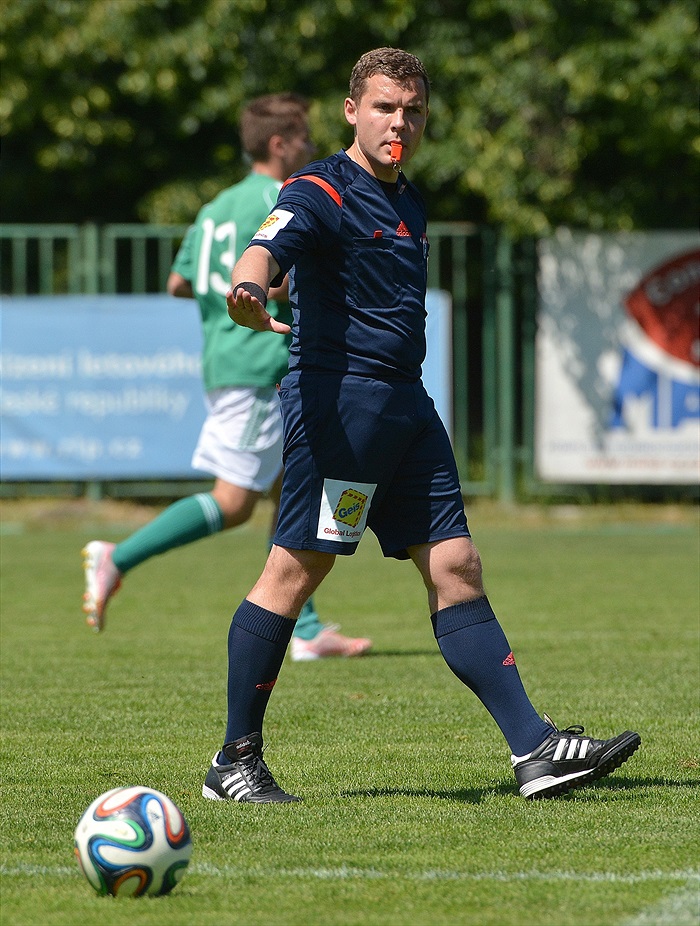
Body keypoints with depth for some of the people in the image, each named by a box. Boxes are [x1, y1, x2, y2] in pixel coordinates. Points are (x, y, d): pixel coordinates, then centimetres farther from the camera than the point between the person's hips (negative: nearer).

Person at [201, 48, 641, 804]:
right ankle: (235, 762, 0)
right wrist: (250, 288, -49)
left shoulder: (406, 202, 18)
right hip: (339, 394, -8)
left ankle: (534, 748, 1)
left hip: (405, 402, 8)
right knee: (294, 571, -7)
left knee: (454, 570, 4)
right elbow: (270, 245, -29)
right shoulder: (320, 193, -9)